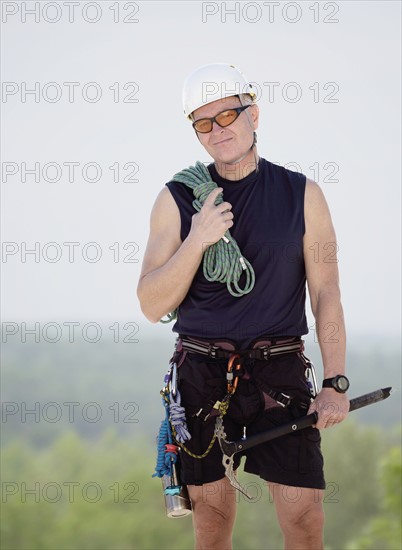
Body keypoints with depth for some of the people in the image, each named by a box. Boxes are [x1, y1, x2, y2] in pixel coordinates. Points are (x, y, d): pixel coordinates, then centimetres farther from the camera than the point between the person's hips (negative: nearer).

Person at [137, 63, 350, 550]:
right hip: (202, 372, 1)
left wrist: (336, 383, -6)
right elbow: (153, 306, -2)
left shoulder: (301, 194, 3)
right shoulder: (178, 199, 3)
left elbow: (326, 293, 3)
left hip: (280, 371, 0)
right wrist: (197, 241, -16)